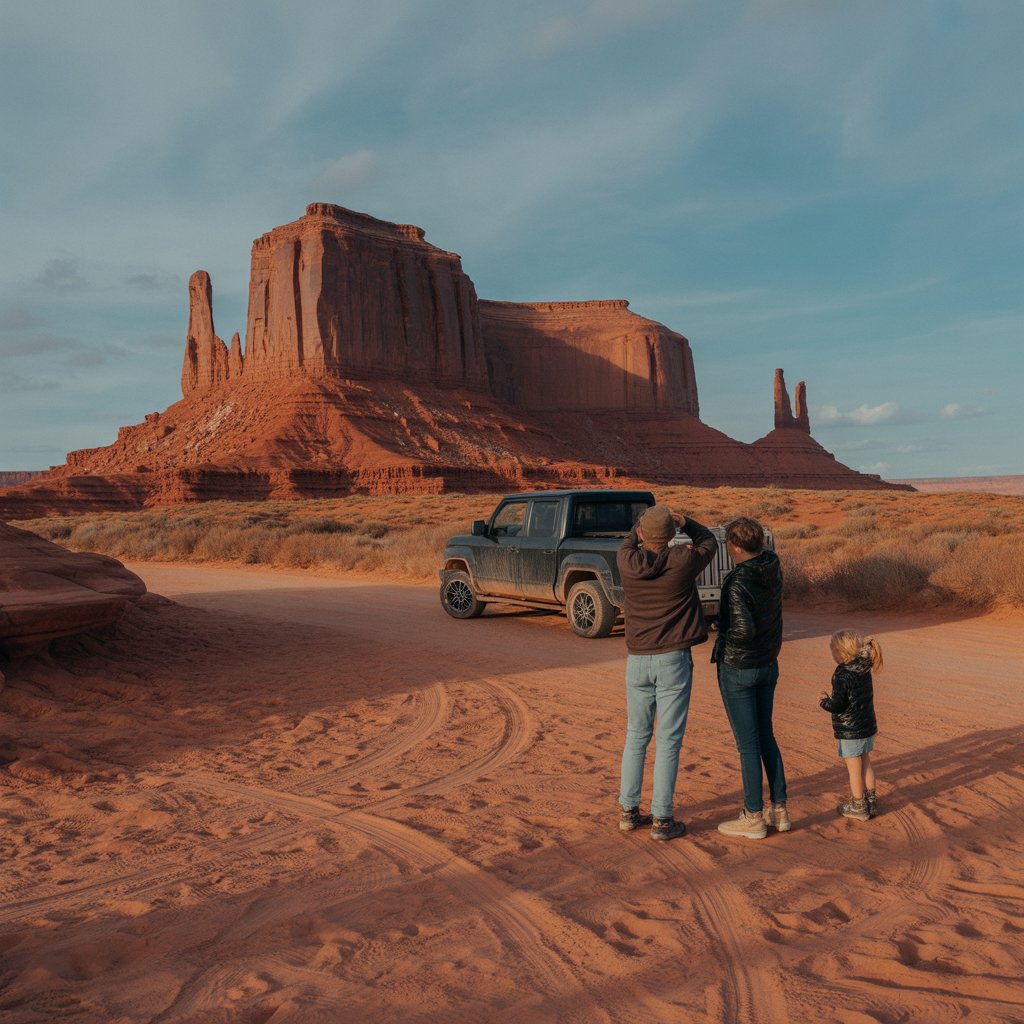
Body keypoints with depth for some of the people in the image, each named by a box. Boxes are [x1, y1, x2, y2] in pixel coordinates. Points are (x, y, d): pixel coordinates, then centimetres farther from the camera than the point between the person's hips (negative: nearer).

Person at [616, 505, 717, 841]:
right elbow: (709, 543, 13)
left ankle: (629, 810, 21)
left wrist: (645, 522, 18)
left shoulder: (627, 562, -4)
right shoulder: (683, 561, -10)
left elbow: (629, 544, 23)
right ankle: (661, 820, 8)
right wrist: (683, 521, 12)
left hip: (638, 661, 3)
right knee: (669, 741, 3)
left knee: (636, 735, 16)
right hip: (673, 661, -3)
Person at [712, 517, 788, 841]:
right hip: (768, 666, 8)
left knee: (748, 743, 2)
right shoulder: (773, 567, -1)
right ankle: (779, 810, 24)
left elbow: (744, 629, -36)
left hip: (737, 669, -8)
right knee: (766, 736, 18)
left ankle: (754, 818, 13)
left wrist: (725, 639, -11)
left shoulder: (737, 583, -26)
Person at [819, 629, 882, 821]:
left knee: (854, 769, 5)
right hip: (867, 726, 8)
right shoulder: (864, 670, 1)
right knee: (866, 764, 19)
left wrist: (824, 700, -4)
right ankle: (871, 801, 30)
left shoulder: (842, 676, -24)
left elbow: (837, 706, -22)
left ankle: (857, 807, 17)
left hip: (850, 731, -8)